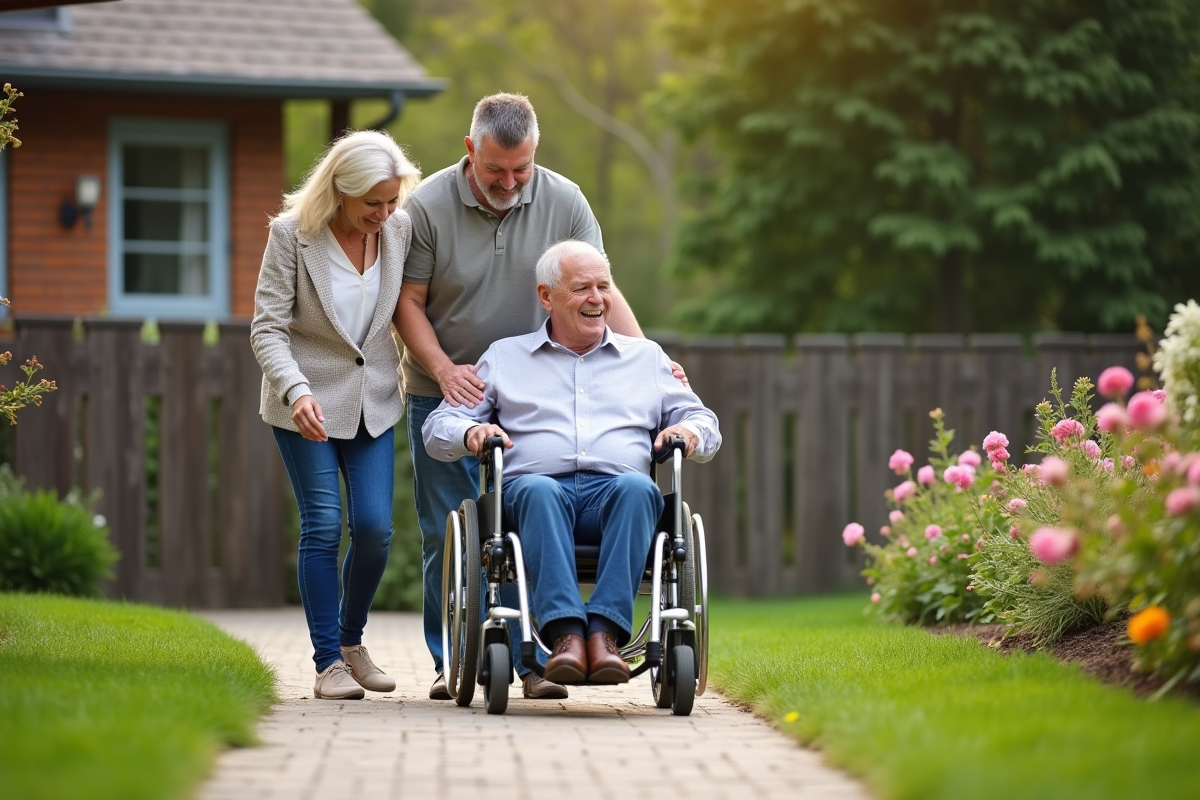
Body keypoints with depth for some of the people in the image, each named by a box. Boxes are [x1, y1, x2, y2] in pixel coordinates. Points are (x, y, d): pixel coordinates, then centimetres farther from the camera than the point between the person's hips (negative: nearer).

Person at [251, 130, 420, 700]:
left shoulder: (400, 230, -4)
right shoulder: (292, 234, -14)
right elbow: (267, 328, -14)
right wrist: (297, 391, -28)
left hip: (374, 402, 3)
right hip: (306, 404, -3)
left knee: (374, 527, -4)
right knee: (322, 526, -7)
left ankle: (351, 640, 20)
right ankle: (328, 662, 1)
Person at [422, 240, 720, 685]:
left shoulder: (646, 357, 29)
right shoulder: (504, 356, 25)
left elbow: (703, 422, 26)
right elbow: (438, 428, 20)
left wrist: (691, 431, 1)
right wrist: (470, 432, -4)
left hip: (614, 493, 1)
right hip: (532, 495, -1)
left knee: (637, 488, -36)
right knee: (537, 489, -38)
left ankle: (605, 631, -49)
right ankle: (565, 632, -52)